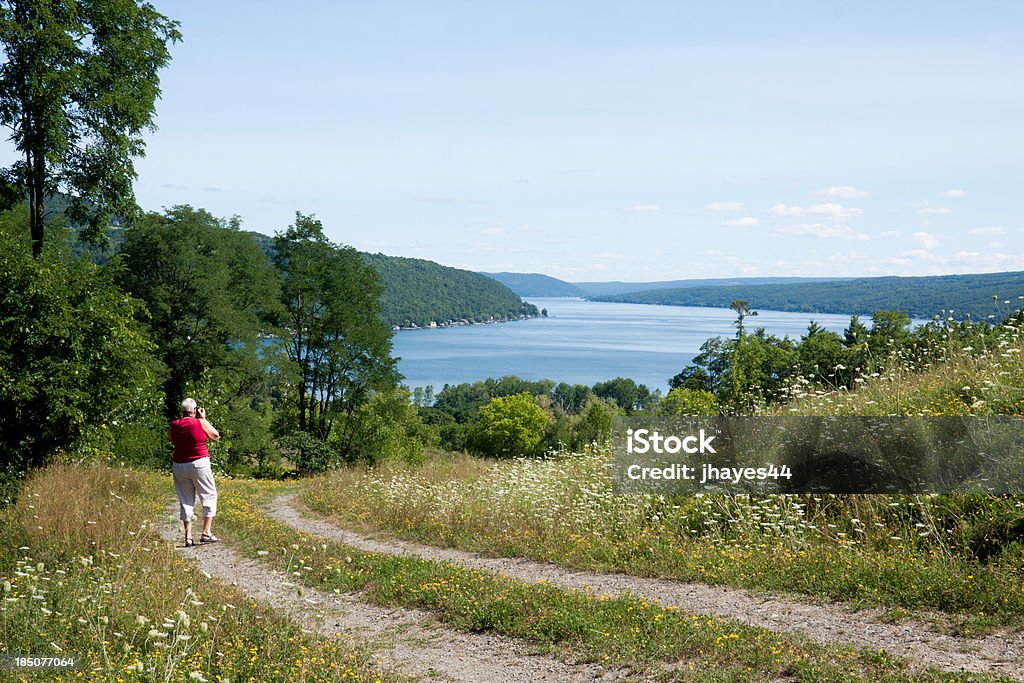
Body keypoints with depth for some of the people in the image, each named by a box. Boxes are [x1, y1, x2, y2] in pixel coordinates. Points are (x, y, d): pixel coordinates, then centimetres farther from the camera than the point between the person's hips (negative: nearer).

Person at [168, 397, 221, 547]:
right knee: (209, 496, 8)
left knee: (186, 501, 10)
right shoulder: (200, 423, -9)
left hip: (179, 466, 4)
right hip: (199, 463, -4)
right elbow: (215, 436, 5)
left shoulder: (174, 425, 1)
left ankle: (188, 536, 6)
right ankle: (206, 532, 1)